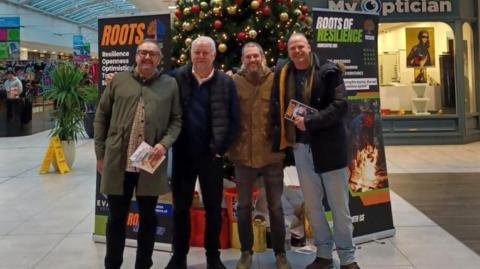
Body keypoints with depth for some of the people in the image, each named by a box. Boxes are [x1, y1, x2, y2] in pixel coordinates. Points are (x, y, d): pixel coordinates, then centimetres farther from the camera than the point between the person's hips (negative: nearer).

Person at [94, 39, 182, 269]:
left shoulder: (170, 84, 5)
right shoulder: (119, 81, 6)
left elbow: (177, 120, 5)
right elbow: (101, 117, 8)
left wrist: (165, 143, -12)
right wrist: (100, 154, 5)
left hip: (151, 163, 0)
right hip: (118, 162, 0)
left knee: (148, 218, 11)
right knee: (117, 218, 10)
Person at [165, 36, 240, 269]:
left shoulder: (226, 83, -2)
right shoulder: (177, 78, -2)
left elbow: (233, 120, -2)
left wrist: (220, 148, -8)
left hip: (211, 155, 0)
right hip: (182, 154, 1)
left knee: (213, 208, 9)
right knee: (180, 207, 10)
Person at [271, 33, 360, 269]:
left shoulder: (328, 71, -7)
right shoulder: (282, 73, 6)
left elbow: (341, 105, -15)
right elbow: (276, 106, 15)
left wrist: (310, 122, -20)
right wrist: (283, 135, 3)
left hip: (328, 145, -4)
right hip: (300, 146, 4)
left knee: (339, 205, 4)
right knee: (312, 205, 12)